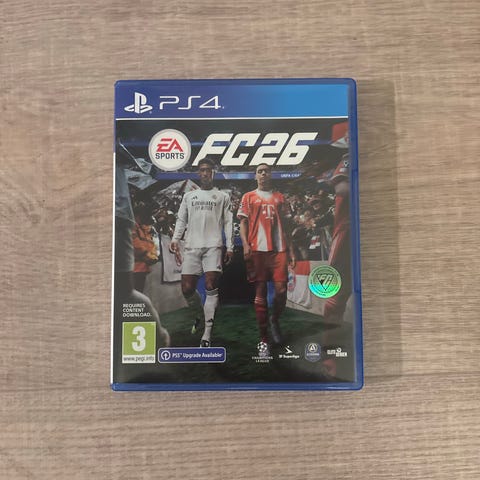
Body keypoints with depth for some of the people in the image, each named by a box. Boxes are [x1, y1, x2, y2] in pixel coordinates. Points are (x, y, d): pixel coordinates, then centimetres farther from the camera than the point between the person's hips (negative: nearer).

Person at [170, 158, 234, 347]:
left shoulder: (222, 196, 14)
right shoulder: (189, 196, 21)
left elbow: (228, 223, 8)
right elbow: (181, 220, 16)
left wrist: (230, 247, -1)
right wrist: (175, 239, 1)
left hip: (213, 246, -3)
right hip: (191, 246, 3)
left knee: (211, 288, -14)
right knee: (187, 289, -2)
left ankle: (207, 333, -10)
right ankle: (200, 316, 28)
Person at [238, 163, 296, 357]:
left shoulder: (279, 197, 19)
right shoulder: (248, 197, 12)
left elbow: (284, 225, 18)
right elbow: (243, 222, 5)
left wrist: (290, 249, 10)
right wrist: (245, 244, -12)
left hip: (279, 249, 2)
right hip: (257, 249, -2)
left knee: (281, 290, -6)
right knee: (260, 292, 0)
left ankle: (274, 320, 26)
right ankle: (263, 339, 8)